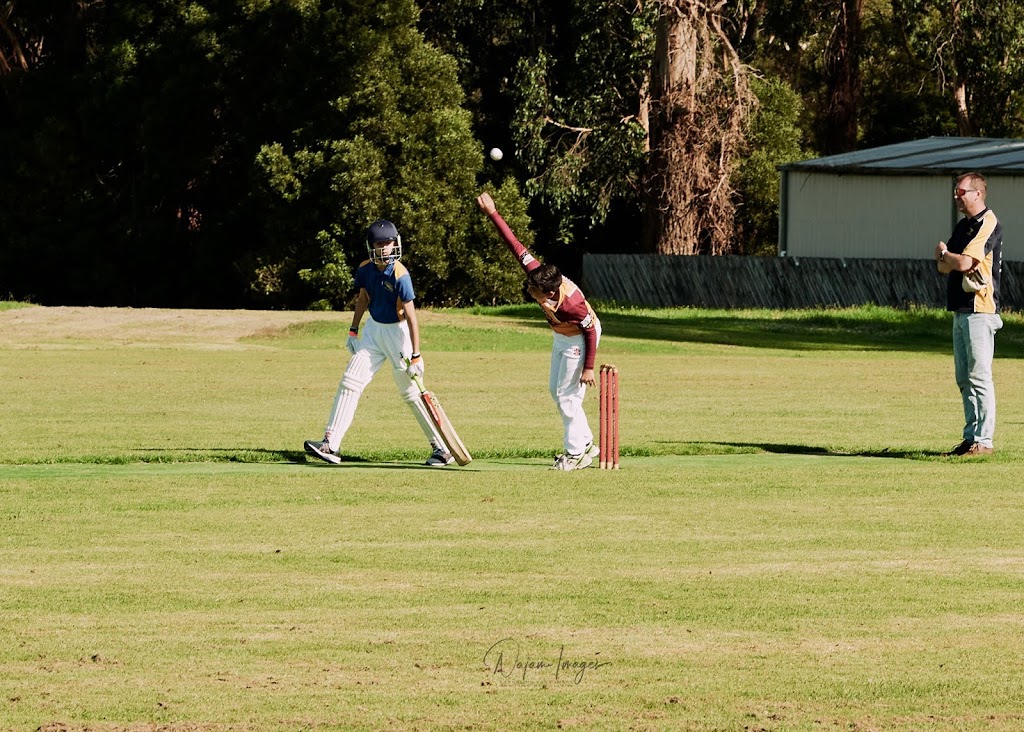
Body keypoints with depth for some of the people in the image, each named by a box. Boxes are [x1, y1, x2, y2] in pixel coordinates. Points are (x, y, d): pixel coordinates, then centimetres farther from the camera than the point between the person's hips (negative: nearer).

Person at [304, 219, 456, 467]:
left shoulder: (400, 275, -22)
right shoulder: (365, 270, -3)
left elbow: (411, 316, -23)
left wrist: (415, 356, -26)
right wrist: (353, 331, 17)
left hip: (397, 333, -6)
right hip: (373, 330, 6)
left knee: (411, 393, -3)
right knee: (350, 382, -2)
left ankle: (442, 448, 6)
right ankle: (330, 444, -2)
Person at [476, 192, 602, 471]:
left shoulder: (570, 304, -40)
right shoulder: (535, 272, -26)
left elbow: (591, 331, -28)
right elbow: (515, 245, -24)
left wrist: (588, 368, -24)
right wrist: (493, 214, -27)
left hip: (579, 340, -9)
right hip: (561, 336, 9)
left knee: (567, 395, -4)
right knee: (556, 391, 15)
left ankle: (576, 453, 8)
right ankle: (585, 445, 25)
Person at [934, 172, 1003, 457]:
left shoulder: (988, 224, -11)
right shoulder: (963, 225, 18)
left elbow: (964, 263, -20)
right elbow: (943, 266, 13)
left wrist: (944, 253, 0)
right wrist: (954, 261, -10)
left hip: (979, 311, -10)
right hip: (960, 310, 10)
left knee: (979, 377, -10)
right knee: (964, 379, 11)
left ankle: (984, 441, -10)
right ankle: (971, 437, 15)